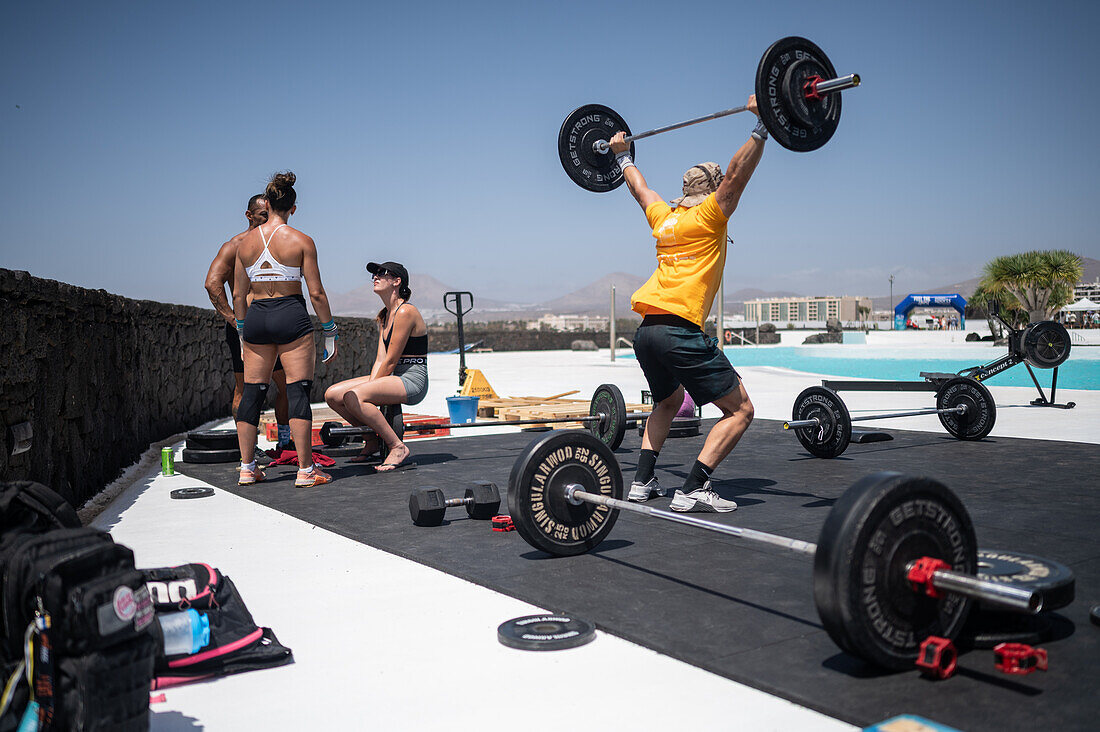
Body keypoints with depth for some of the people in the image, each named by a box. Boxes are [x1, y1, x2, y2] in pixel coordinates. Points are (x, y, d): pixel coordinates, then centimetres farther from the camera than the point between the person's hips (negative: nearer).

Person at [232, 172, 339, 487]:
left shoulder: (246, 242, 6)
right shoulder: (301, 241, -5)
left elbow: (239, 294, 10)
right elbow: (316, 293, -7)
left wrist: (242, 332, 20)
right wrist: (330, 331, 2)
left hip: (255, 317, 4)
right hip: (291, 316, -4)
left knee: (252, 392, 10)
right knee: (298, 391, -2)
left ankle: (247, 468, 17)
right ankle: (306, 470, -1)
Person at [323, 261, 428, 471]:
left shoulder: (405, 312, -15)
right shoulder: (384, 315, 14)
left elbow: (390, 362, -15)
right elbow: (380, 360, 9)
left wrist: (370, 388, -11)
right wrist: (370, 386, -5)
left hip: (413, 380, -9)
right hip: (394, 377, 9)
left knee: (352, 397, -28)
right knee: (332, 395, 0)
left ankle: (398, 447, -18)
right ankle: (374, 438, 14)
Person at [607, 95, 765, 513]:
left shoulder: (663, 218, 19)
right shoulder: (709, 216, 3)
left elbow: (638, 186, 36)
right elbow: (737, 173, -8)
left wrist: (622, 155, 50)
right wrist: (762, 126, -6)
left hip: (646, 331, 8)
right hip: (680, 329, -8)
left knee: (668, 402, 30)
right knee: (739, 411, -1)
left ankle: (642, 481, 19)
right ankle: (693, 490, -11)